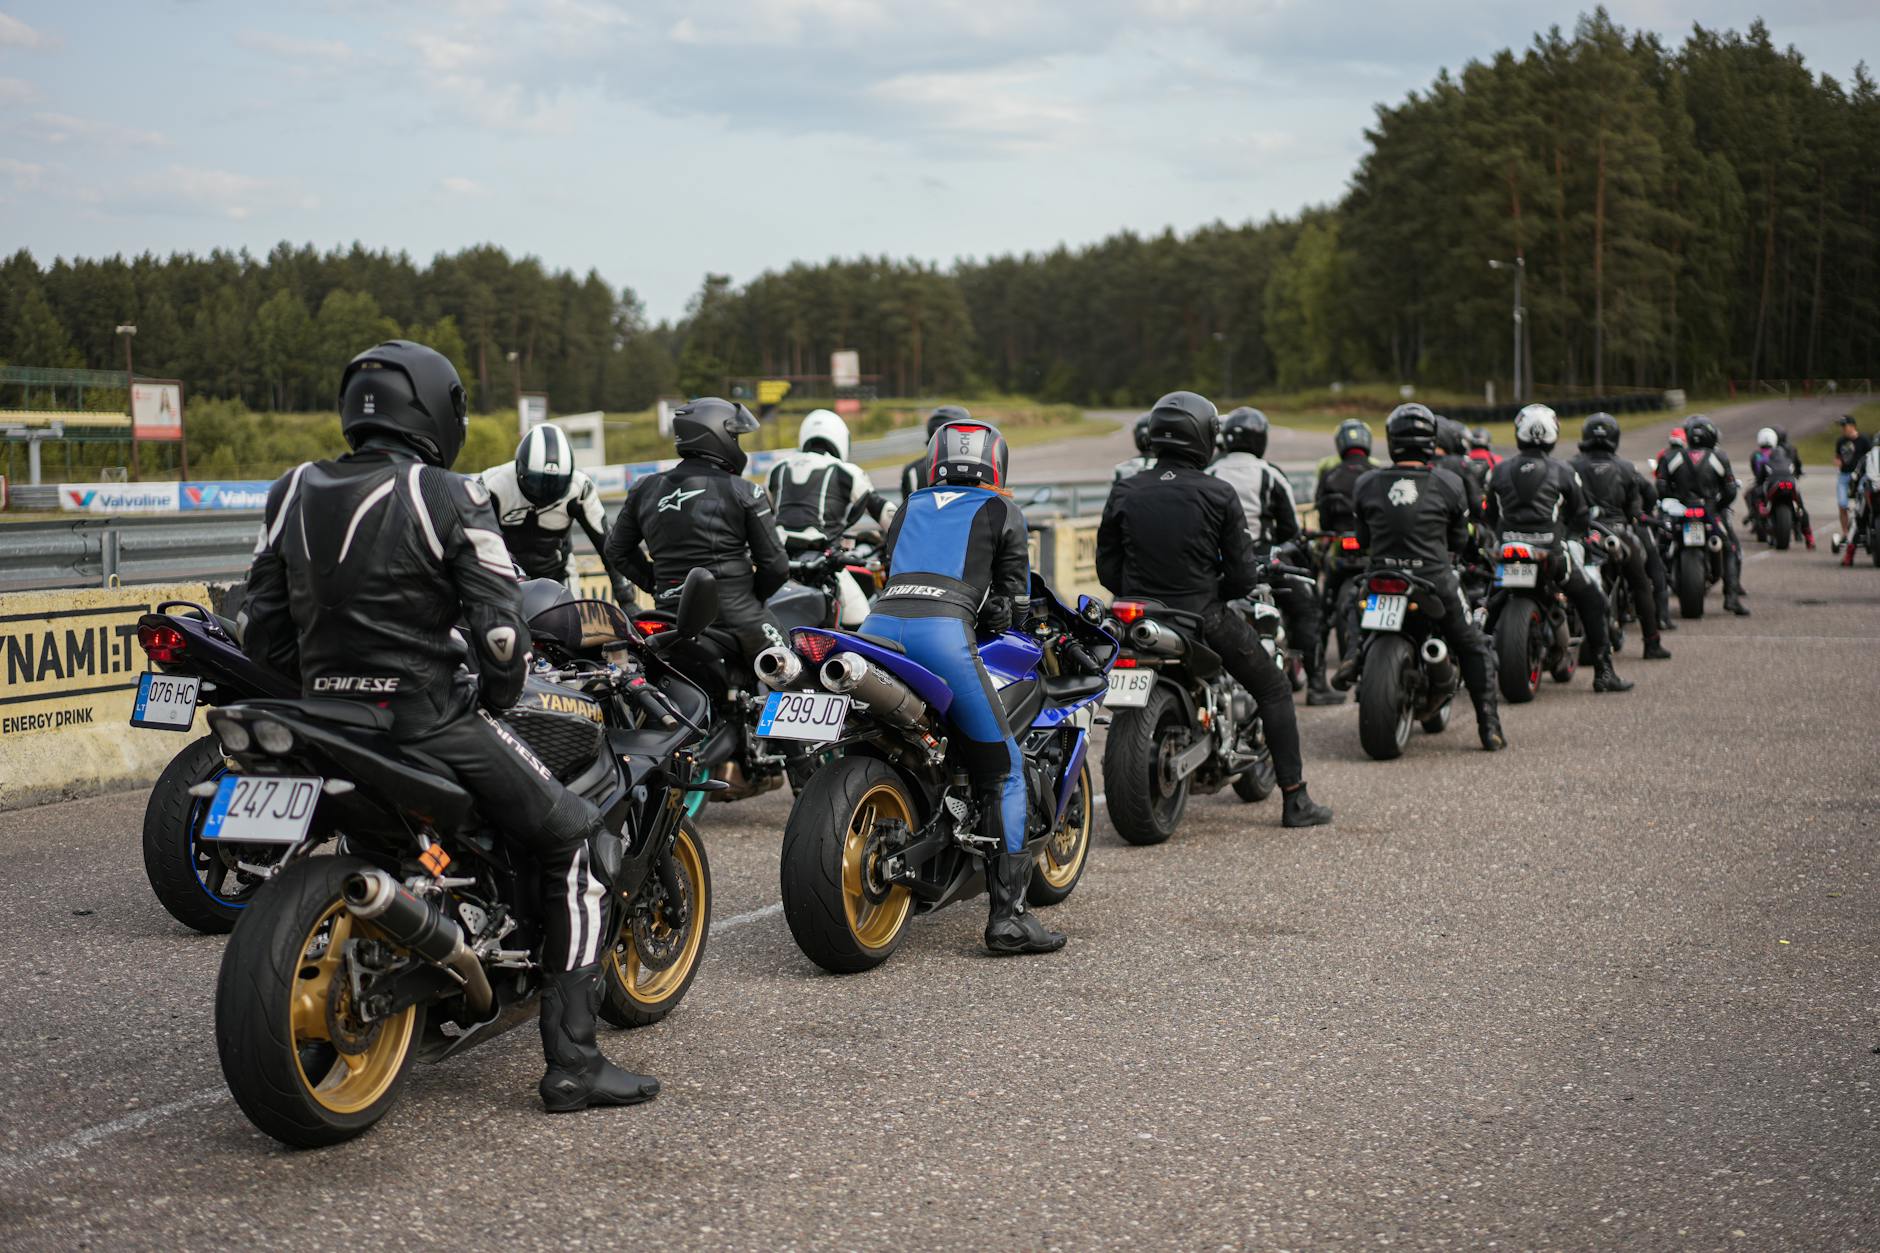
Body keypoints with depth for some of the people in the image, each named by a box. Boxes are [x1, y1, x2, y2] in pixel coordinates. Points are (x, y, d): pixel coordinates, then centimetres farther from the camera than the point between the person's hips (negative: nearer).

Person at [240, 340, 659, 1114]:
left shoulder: (293, 494, 8)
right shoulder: (447, 498, -9)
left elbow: (260, 628, 10)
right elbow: (500, 627, -14)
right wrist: (495, 697, 5)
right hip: (431, 719, -6)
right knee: (577, 849, 5)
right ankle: (572, 1062, -2)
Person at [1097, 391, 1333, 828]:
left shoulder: (1124, 493, -1)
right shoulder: (1219, 494, -8)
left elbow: (1107, 569, 2)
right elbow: (1243, 574, -8)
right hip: (1205, 618, -3)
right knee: (1273, 691, 15)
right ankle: (1295, 799, 12)